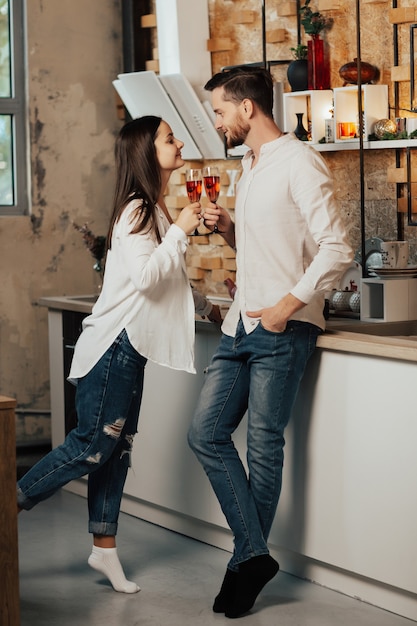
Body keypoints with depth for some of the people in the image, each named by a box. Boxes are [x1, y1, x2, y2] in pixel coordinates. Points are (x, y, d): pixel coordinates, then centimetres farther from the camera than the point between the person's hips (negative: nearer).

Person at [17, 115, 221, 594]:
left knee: (116, 447, 10)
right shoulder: (137, 210, -13)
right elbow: (146, 276, -24)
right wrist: (180, 230, -19)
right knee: (92, 446, -7)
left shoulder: (154, 210, 16)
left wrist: (205, 307, 27)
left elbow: (168, 281, 27)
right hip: (114, 343, -9)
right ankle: (9, 505, 4)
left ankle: (104, 547, 15)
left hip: (133, 344, 9)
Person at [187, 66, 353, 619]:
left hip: (283, 329, -9)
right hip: (241, 325, 9)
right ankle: (254, 554, 6)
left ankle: (247, 559, 12)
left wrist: (290, 304, -19)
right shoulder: (248, 167, 18)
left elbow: (337, 250, -16)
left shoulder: (299, 163, -10)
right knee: (206, 434, 2)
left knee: (263, 444, -1)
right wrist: (227, 227, 8)